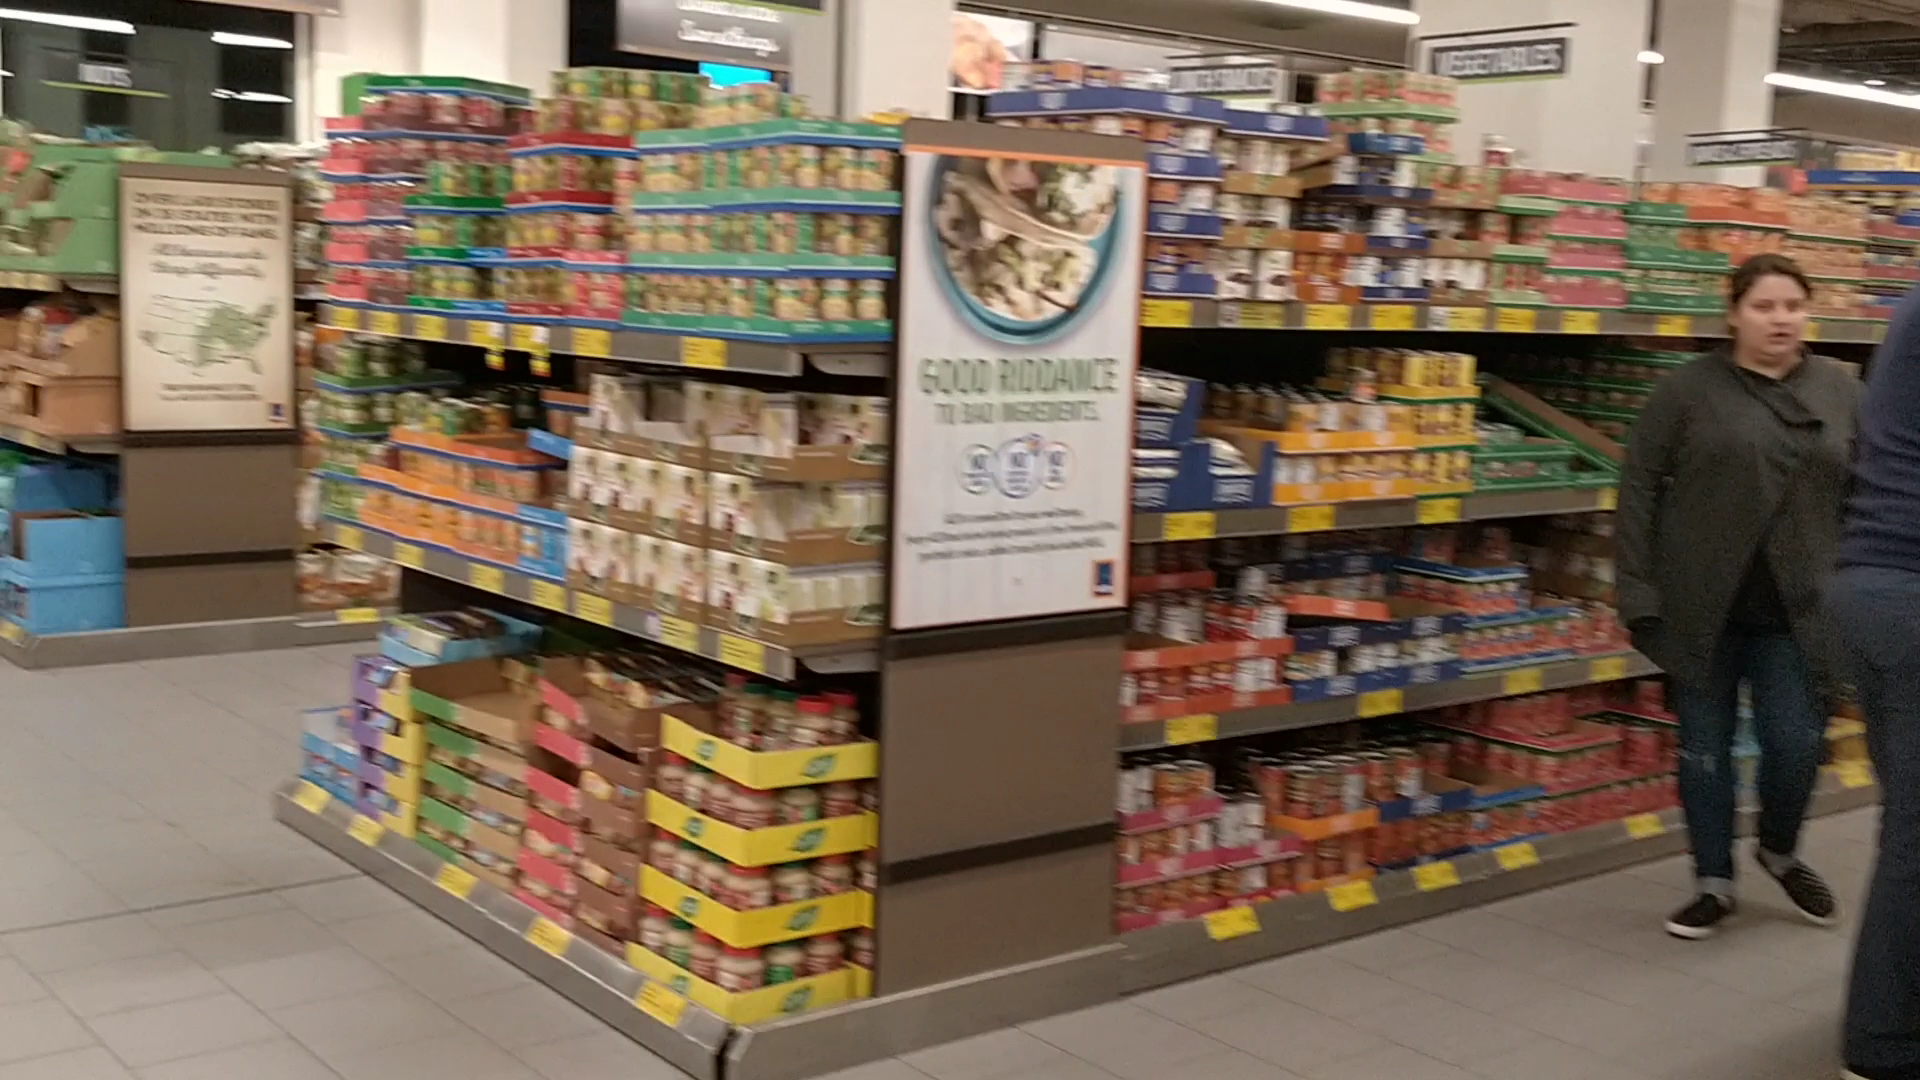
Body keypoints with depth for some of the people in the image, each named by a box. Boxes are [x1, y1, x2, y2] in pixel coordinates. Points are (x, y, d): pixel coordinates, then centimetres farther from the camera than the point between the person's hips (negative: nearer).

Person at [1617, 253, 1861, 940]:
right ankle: (1714, 883, 22)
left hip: (1795, 610, 2)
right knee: (1705, 746, 6)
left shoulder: (1841, 392, 5)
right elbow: (1639, 489, -4)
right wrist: (1639, 589, -9)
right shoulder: (1689, 389, -4)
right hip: (1702, 606, -2)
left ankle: (1780, 851, 31)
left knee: (1798, 742, 1)